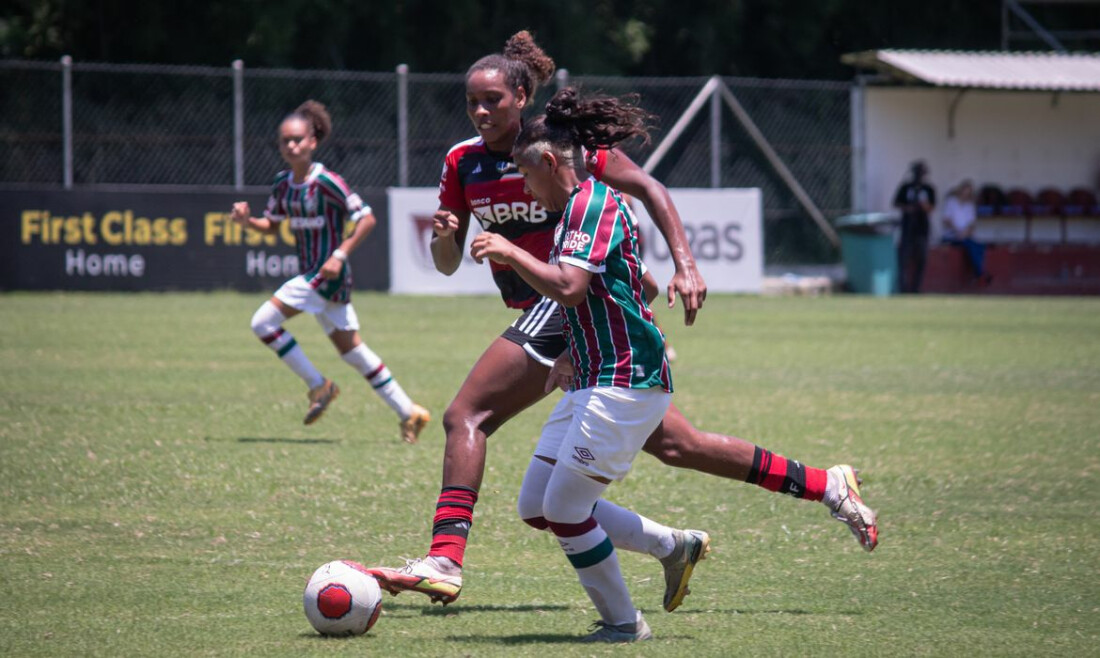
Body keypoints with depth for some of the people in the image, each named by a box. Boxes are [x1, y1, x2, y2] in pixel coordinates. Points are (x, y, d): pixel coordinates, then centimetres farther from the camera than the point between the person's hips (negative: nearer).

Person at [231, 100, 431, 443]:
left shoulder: (326, 182, -16)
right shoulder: (283, 184, 7)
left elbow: (366, 219, -15)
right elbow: (272, 224, 20)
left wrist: (340, 254, -21)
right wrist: (247, 221, 0)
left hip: (328, 273, -8)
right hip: (310, 274, 8)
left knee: (264, 323, -14)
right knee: (350, 348, 12)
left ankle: (318, 385, -2)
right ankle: (409, 412, 19)